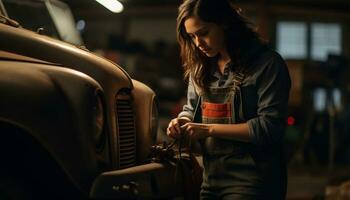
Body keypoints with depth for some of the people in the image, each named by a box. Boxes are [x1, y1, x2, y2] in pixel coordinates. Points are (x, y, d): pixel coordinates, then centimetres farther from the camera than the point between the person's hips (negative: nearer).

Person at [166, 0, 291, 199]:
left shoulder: (267, 63, -10)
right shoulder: (201, 67, 11)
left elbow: (270, 126, -17)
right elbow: (191, 109, 22)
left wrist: (209, 129, -17)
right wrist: (182, 123, -2)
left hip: (252, 181, -6)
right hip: (211, 178, 6)